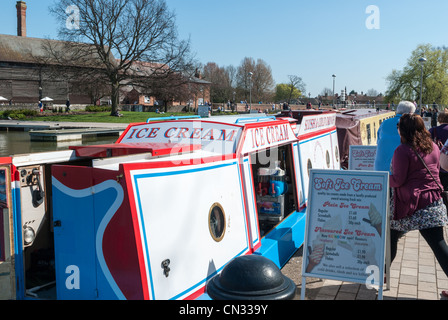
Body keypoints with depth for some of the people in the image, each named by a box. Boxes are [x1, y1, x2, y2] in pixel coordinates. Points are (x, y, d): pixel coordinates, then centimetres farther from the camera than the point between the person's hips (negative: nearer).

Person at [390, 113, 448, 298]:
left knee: (391, 238, 13)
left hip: (409, 203, -5)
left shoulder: (402, 150, -13)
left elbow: (398, 180, -14)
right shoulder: (433, 147, 8)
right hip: (433, 203, 6)